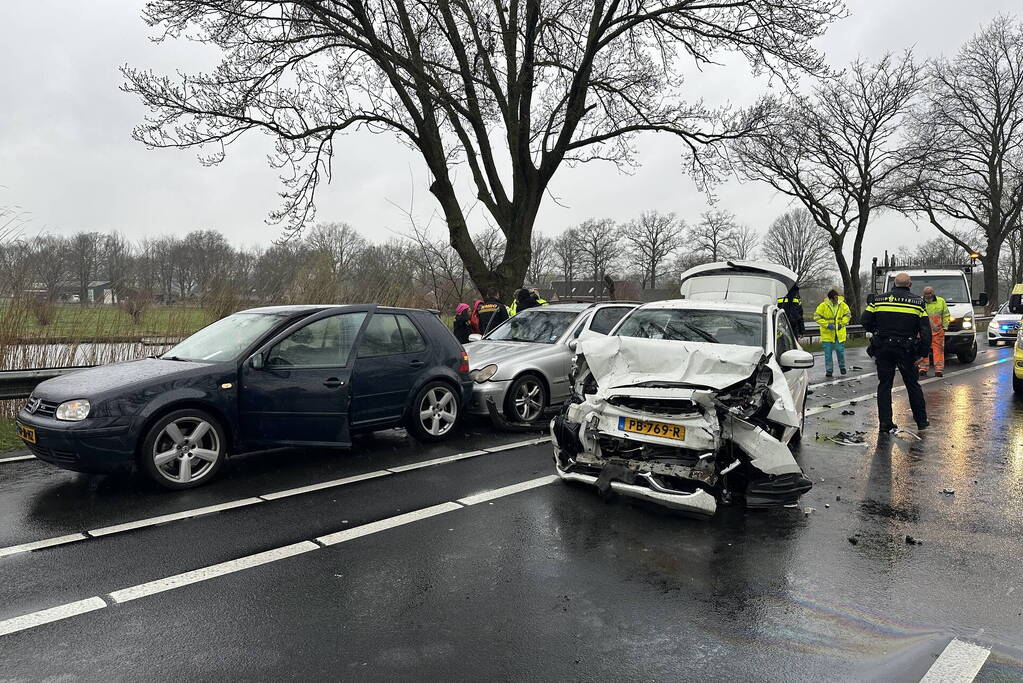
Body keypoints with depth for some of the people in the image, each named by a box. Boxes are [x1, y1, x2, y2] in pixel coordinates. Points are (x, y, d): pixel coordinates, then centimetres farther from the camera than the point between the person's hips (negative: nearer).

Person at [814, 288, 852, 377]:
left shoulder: (843, 305, -1)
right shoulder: (823, 306, -8)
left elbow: (847, 315, 9)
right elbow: (816, 317, -8)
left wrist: (841, 324, -7)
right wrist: (827, 325, -16)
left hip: (840, 333, 1)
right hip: (827, 333, -1)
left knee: (840, 351, 4)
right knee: (828, 352, 1)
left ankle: (842, 366, 29)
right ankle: (829, 370, 12)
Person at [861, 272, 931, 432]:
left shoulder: (878, 299, 0)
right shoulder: (918, 302, 0)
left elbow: (865, 321, -1)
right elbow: (926, 330, -2)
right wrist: (923, 352, 2)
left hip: (883, 348, 0)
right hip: (906, 350, 0)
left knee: (884, 385, 7)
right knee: (913, 385, 12)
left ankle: (885, 423, 5)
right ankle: (921, 421, 21)